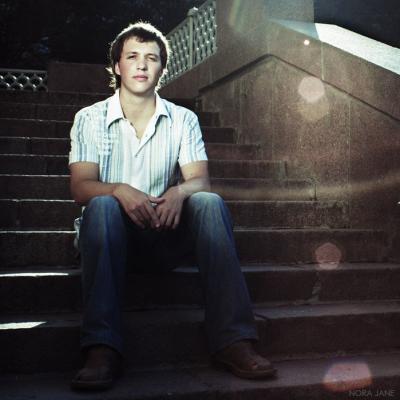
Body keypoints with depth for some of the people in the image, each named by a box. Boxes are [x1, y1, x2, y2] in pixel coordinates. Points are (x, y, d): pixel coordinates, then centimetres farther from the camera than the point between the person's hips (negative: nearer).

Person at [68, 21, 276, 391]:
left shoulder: (184, 120, 9)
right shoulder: (90, 119, 4)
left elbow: (200, 180, -3)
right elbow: (81, 187, -7)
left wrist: (180, 192, -28)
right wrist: (119, 190, -30)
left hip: (167, 235, 1)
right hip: (115, 236, -1)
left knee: (210, 203, -27)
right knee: (102, 206, -34)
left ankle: (233, 340, -33)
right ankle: (103, 349, -41)